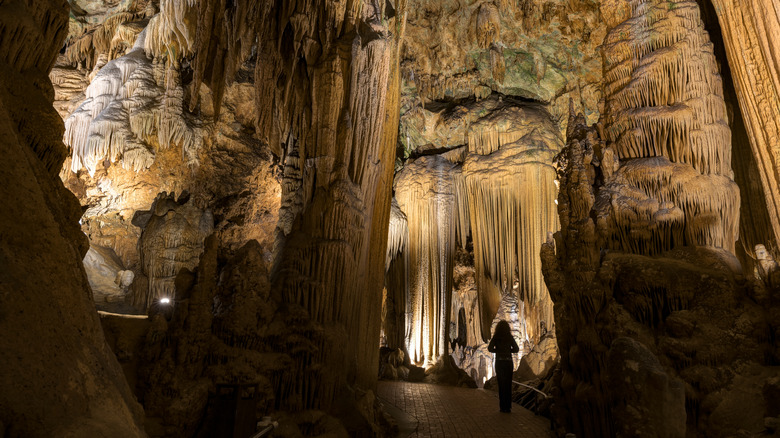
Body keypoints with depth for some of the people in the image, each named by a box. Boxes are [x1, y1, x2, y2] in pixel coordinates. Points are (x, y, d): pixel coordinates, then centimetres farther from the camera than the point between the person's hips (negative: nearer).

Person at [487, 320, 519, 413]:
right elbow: (516, 349, -1)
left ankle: (502, 407, 5)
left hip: (499, 362, -1)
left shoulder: (495, 337, -4)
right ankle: (508, 407, 6)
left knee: (501, 384, 6)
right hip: (508, 362, 1)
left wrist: (498, 351, 5)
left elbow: (490, 348, -13)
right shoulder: (510, 337, -1)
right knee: (508, 384, 7)